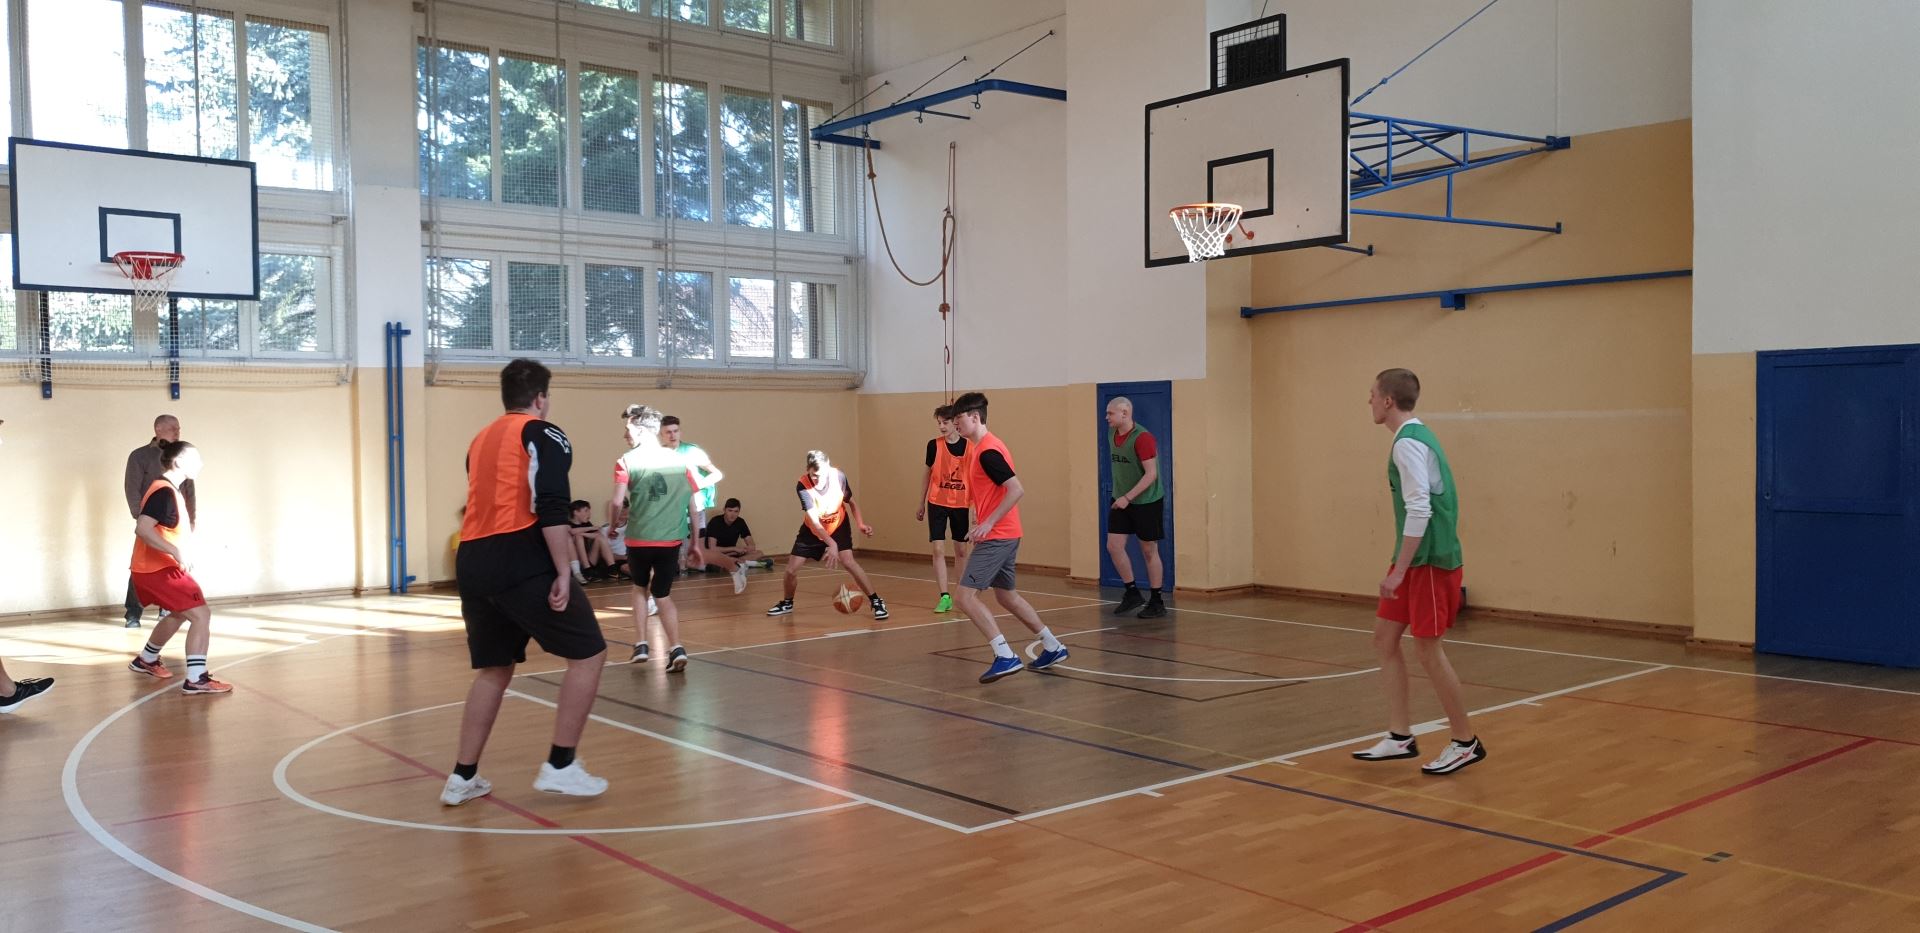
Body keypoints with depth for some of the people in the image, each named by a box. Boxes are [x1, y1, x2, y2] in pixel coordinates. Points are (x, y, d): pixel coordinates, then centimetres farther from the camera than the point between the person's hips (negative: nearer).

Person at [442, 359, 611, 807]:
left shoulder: (480, 439, 22)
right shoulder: (544, 435, -1)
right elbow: (551, 508, -14)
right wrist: (563, 572, -14)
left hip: (472, 562, 8)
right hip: (522, 563, -8)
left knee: (493, 669, 20)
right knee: (588, 654, 3)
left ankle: (462, 777, 20)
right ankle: (560, 766, 2)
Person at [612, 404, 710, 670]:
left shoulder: (627, 461, -5)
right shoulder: (680, 461, 5)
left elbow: (618, 503, -12)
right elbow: (694, 506, 7)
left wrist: (615, 524, 9)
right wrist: (695, 543, 15)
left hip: (639, 538, -2)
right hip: (671, 539, 2)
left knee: (640, 587, 24)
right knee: (663, 595, 13)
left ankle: (641, 645, 17)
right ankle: (676, 649, -4)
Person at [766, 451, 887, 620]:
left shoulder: (839, 477, -25)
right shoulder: (803, 486, -32)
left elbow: (851, 502, -4)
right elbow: (814, 521, -39)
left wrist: (861, 523, -19)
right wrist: (832, 544, -51)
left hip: (838, 526, 0)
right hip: (812, 530, 0)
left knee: (848, 562, -22)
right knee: (791, 569, -1)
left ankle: (876, 601, -14)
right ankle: (787, 603, 28)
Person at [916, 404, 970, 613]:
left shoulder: (968, 446, -4)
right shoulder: (934, 445, -4)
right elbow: (928, 475, 7)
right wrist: (921, 504, 10)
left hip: (960, 504, 1)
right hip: (937, 503, -1)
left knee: (961, 550, 11)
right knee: (938, 549, -8)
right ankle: (945, 597, -6)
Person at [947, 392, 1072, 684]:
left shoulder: (987, 452, -17)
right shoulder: (980, 448, 14)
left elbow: (1016, 489, -24)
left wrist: (988, 522, -24)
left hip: (996, 537, -11)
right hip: (1004, 536, 11)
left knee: (967, 596, -11)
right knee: (1006, 595, 20)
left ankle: (1005, 657, -11)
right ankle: (1052, 647, 28)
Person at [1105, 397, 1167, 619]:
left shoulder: (1142, 438, -19)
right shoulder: (1112, 434, 4)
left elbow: (1151, 473, -22)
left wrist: (1128, 497, -25)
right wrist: (1120, 496, 16)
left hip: (1146, 501, -7)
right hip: (1121, 501, 7)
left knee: (1149, 551, 2)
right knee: (1113, 546, -1)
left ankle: (1157, 603, 14)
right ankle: (1132, 593, 15)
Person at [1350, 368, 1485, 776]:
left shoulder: (1409, 443, -16)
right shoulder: (1417, 436, 14)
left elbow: (1419, 510, -24)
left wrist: (1399, 571, -22)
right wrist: (1400, 568, 21)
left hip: (1430, 561, -10)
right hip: (1417, 561, 10)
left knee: (1427, 649, -1)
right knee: (1385, 638, 10)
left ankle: (1465, 743, 12)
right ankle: (1400, 737, 14)